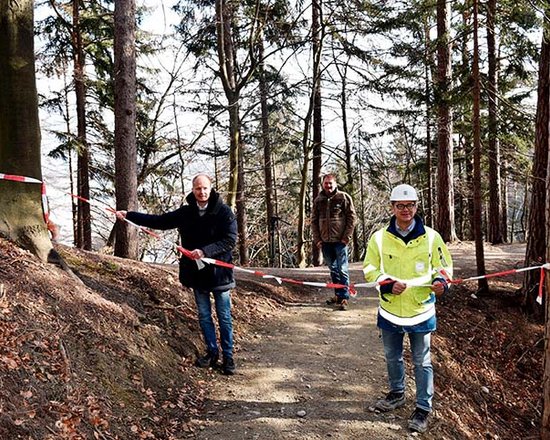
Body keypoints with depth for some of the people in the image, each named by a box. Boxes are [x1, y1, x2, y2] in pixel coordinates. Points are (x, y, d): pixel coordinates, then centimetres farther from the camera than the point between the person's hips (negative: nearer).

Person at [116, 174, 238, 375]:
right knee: (204, 316, 14)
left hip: (219, 272, -4)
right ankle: (212, 353, 29)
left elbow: (230, 240, -16)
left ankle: (228, 357, 17)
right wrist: (128, 215, 7)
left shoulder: (224, 212, -11)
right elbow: (158, 221, 10)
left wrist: (205, 251, -26)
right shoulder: (185, 213, 3)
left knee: (224, 317, 5)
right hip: (196, 273, 5)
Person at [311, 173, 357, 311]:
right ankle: (338, 295, 25)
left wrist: (346, 237, -9)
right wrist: (317, 239, 4)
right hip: (325, 242, 5)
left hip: (340, 241, -4)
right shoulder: (318, 200, 9)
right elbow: (314, 220, 12)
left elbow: (351, 217, -4)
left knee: (342, 270, -4)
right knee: (333, 269, 14)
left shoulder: (344, 197, -3)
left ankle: (344, 298, 1)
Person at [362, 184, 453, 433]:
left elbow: (444, 266, 2)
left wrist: (441, 281, -20)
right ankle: (396, 394, 43)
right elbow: (369, 269, -2)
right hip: (389, 310, 2)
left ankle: (423, 408, 24)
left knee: (421, 362, 9)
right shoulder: (379, 238, -5)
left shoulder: (431, 237, -7)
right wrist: (388, 283, -20)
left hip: (421, 311, -2)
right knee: (392, 356, 21)